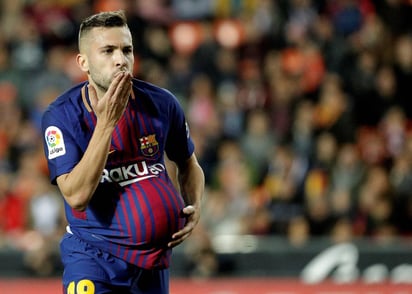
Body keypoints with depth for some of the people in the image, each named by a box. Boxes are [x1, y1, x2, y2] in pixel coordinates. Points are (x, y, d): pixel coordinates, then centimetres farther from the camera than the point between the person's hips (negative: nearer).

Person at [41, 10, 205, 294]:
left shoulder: (162, 103, -3)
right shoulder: (61, 116, -13)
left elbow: (188, 164, 16)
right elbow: (76, 196, -24)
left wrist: (195, 207, -4)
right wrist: (106, 123, -26)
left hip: (155, 259, 4)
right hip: (94, 257, -4)